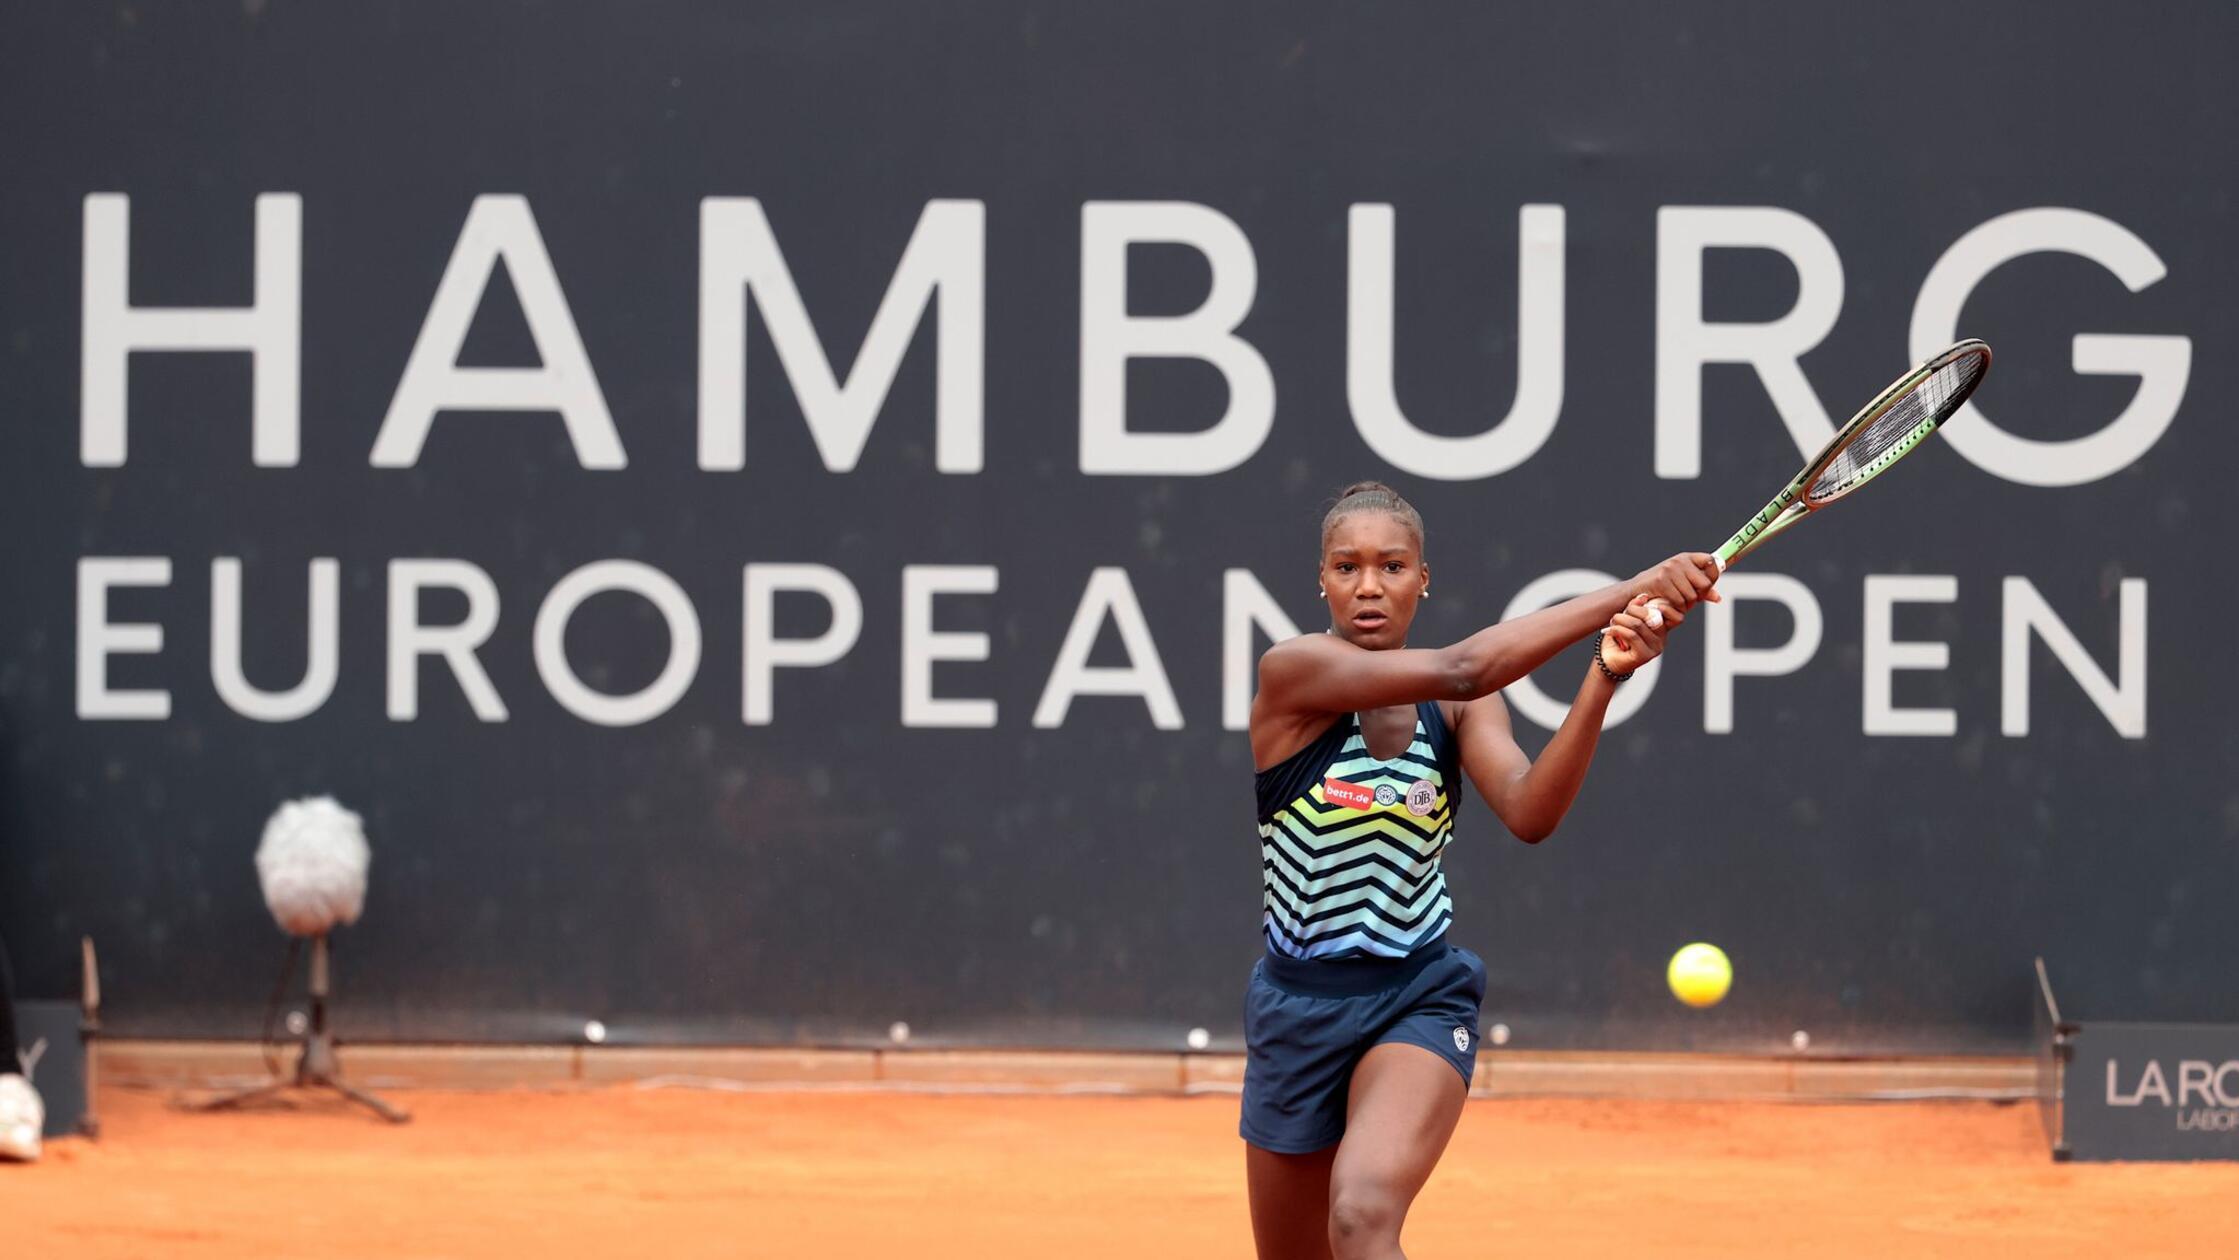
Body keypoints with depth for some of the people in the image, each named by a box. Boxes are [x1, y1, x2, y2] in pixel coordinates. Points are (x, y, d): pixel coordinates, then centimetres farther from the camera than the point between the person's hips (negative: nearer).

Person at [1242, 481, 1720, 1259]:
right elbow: (1457, 669, -26)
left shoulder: (1460, 705, 0)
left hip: (1419, 998, 0)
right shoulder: (1292, 671, -13)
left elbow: (1529, 813, -18)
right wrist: (1629, 590, -31)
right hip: (1299, 1004, 0)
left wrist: (1603, 679, -33)